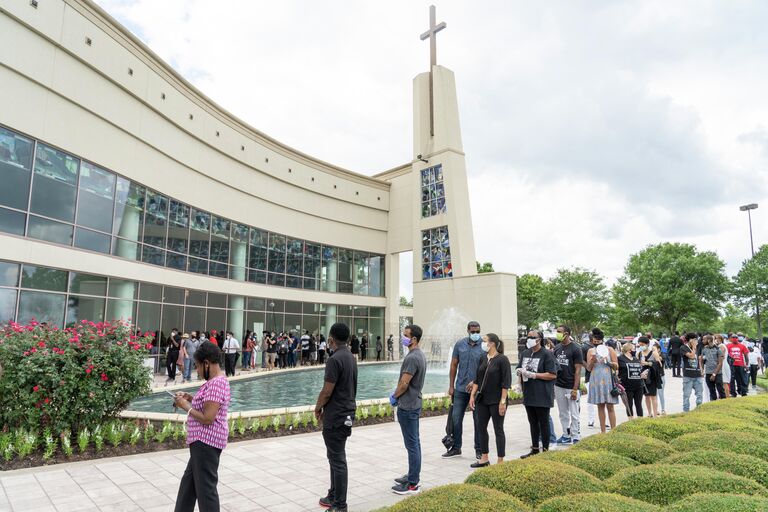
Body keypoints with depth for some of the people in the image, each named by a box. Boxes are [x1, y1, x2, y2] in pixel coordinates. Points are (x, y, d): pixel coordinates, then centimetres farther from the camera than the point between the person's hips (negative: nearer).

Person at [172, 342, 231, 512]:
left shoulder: (215, 384, -23)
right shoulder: (216, 380, 10)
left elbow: (207, 418, -26)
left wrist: (186, 406, -14)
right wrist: (190, 398, 9)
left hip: (207, 441, -11)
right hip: (203, 441, 11)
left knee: (206, 487, 1)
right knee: (189, 482, 23)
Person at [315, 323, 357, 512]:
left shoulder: (335, 359, -20)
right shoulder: (351, 358, 8)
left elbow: (327, 391, -21)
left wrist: (318, 408, -2)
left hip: (335, 416, -9)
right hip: (346, 413, 9)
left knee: (337, 459, 0)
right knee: (335, 456, 20)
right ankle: (334, 496, 31)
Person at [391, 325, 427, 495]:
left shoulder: (412, 358, -22)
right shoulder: (420, 355, 10)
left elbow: (404, 383, -21)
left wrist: (394, 396, -5)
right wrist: (396, 393, 8)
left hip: (407, 406, -10)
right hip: (414, 403, 10)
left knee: (412, 444, -3)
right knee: (414, 442, 16)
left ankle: (413, 484, 4)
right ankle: (413, 476, 27)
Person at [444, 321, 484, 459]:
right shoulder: (459, 344, 1)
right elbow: (454, 365, 6)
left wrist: (475, 382, -19)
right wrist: (451, 386, 4)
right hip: (460, 389, 3)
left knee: (478, 421, 8)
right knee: (456, 419, 8)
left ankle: (479, 449, 22)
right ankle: (456, 447, 23)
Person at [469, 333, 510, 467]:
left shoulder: (502, 359, -11)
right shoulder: (483, 359, 8)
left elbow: (506, 382, -14)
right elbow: (477, 379, 11)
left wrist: (503, 401, -18)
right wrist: (472, 396, 6)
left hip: (496, 401, -7)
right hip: (482, 399, 7)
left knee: (498, 430, 3)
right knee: (481, 427, 12)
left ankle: (500, 461, 12)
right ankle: (484, 458, 25)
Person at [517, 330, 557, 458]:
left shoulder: (546, 354, -10)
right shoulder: (524, 353, 11)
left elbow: (553, 375, -16)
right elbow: (519, 370, 23)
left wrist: (533, 375, -21)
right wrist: (519, 371, -3)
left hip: (542, 396, -6)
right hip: (528, 394, 7)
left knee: (544, 423, 4)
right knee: (533, 423, 15)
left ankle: (545, 450, 15)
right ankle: (535, 449, 26)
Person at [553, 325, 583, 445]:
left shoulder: (575, 349, -9)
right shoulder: (557, 348, 9)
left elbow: (578, 370, -11)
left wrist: (575, 389, -16)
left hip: (571, 387, -6)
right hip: (558, 386, 6)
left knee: (574, 414, 2)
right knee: (563, 413, 14)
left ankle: (575, 437, 11)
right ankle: (566, 435, 24)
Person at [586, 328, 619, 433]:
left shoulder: (609, 350, 4)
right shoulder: (591, 351, 9)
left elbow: (616, 366, 4)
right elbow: (588, 368, 7)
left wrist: (608, 362, -13)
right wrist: (592, 361, -11)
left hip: (608, 380, -2)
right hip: (596, 381, 2)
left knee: (610, 406, -2)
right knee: (600, 406, 6)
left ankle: (613, 431, 3)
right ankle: (603, 431, 11)